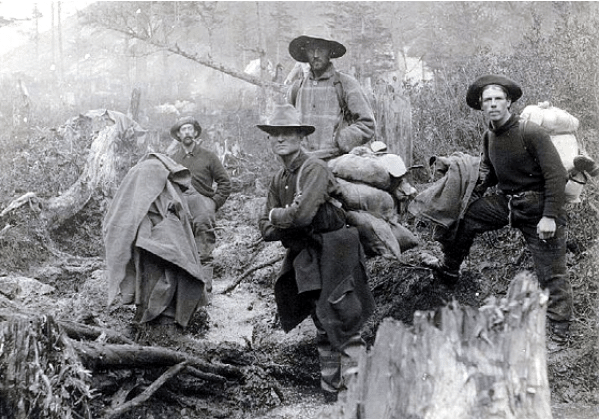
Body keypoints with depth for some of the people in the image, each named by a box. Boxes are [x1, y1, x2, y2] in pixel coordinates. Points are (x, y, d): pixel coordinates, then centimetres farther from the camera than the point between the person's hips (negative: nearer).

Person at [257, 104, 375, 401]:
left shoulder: (314, 168, -12)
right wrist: (290, 220, -11)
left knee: (341, 325, -13)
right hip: (306, 261, 8)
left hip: (333, 256, -8)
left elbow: (303, 215, -25)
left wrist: (277, 215, -6)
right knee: (323, 330, 12)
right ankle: (331, 392, 20)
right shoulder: (278, 180, 12)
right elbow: (266, 229, 8)